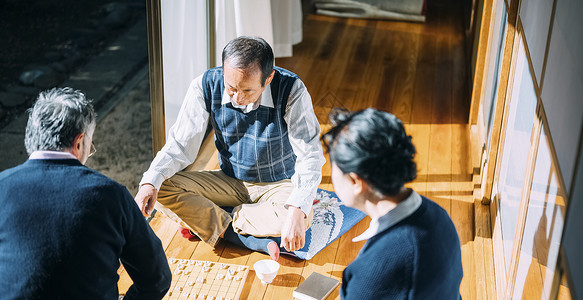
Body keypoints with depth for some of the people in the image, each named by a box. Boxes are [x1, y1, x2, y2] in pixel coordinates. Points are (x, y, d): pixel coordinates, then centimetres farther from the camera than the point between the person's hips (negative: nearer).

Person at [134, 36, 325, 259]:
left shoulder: (291, 90, -26)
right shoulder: (205, 86, -18)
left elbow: (310, 155, -28)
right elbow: (181, 145, -11)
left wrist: (297, 210, -44)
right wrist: (150, 182, -30)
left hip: (280, 184, -2)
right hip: (230, 182, 2)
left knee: (302, 217, -37)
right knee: (162, 187, -20)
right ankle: (257, 237, -20)